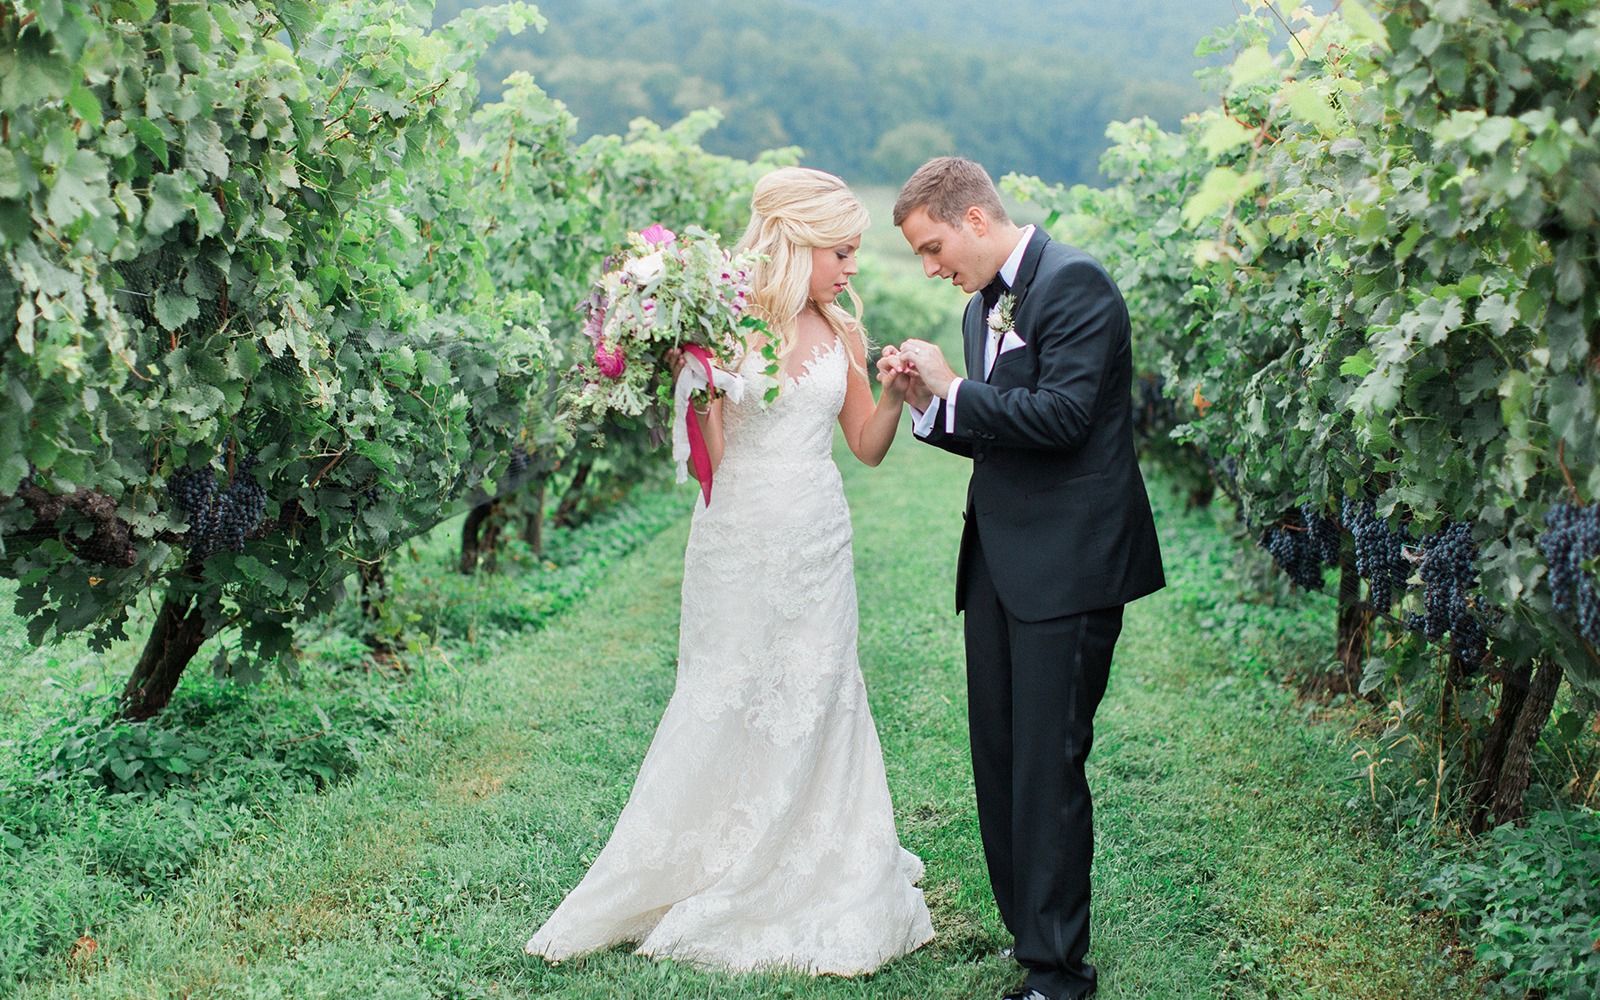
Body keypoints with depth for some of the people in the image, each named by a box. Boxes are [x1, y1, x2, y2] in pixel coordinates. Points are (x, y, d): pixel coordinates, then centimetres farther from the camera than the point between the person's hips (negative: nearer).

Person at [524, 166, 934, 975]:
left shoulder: (841, 332, 6)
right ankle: (699, 885, 21)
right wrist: (688, 371, -24)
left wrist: (892, 397, -5)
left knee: (815, 706, 9)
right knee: (724, 708, 3)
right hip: (740, 545, -4)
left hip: (819, 550, 5)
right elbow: (705, 455, -12)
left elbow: (868, 447, 13)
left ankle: (815, 893, 23)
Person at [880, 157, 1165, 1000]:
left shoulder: (1075, 283, -11)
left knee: (1046, 767, -7)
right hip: (998, 566, 9)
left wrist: (953, 388, -11)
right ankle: (1028, 932, 22)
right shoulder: (982, 306, 17)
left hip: (1068, 568, -9)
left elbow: (1061, 416, -21)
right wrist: (926, 401, 5)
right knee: (997, 762, 11)